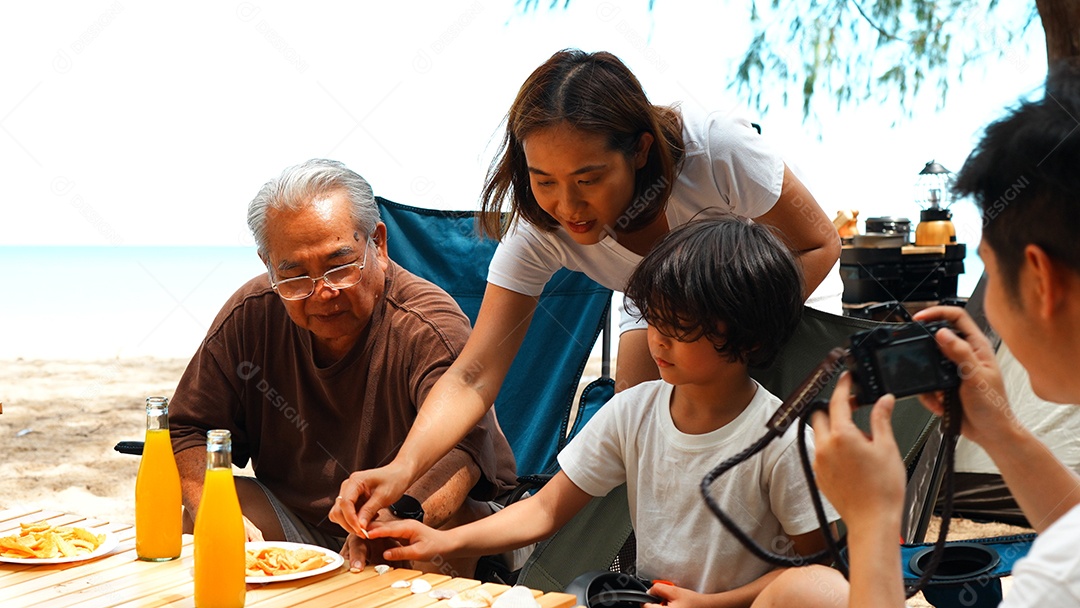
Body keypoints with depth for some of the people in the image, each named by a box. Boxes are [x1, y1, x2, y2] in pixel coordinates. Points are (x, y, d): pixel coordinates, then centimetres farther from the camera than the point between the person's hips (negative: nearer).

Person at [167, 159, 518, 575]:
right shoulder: (249, 316, -6)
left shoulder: (429, 327, -22)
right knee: (195, 527, -21)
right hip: (290, 520, 4)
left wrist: (397, 519, -57)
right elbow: (190, 430, 0)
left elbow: (461, 448, -37)